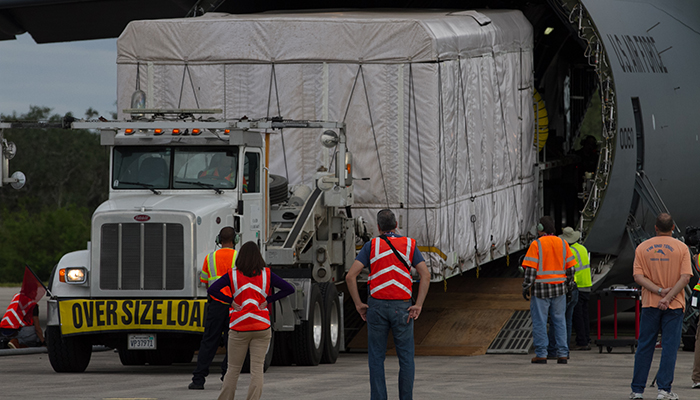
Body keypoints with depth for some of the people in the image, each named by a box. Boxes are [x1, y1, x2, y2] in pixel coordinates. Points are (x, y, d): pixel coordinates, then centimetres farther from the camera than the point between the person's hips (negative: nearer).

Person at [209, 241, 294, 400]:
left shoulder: (232, 275, -3)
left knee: (233, 369, 9)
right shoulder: (267, 275, 1)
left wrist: (231, 301, -6)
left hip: (239, 328, 0)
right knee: (257, 369, 1)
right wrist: (268, 300, -2)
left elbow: (212, 290, -14)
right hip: (261, 327, 0)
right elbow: (289, 289, -3)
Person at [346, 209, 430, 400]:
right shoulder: (410, 245, 3)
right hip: (402, 308, 0)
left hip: (377, 306, 0)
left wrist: (358, 304, -1)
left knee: (376, 358, 7)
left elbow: (350, 276, -9)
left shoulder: (371, 246, 0)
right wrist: (418, 305, -8)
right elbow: (426, 275, -9)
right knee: (406, 358, 6)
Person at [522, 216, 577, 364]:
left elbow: (530, 269, -12)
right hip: (559, 288, 4)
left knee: (539, 322, 2)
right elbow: (570, 267, 8)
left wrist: (526, 287, -6)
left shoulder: (536, 245, -8)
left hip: (541, 288, -4)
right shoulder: (562, 244, 6)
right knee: (559, 321, 9)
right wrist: (569, 285, 16)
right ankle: (562, 354, 6)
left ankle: (541, 354, 0)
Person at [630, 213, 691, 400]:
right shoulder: (681, 248, -3)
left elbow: (638, 276, -6)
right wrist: (668, 297, -14)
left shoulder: (642, 248, 3)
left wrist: (660, 291, -10)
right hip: (674, 306, -2)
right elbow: (685, 277, -12)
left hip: (650, 303, 2)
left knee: (644, 347, 7)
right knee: (670, 346, 1)